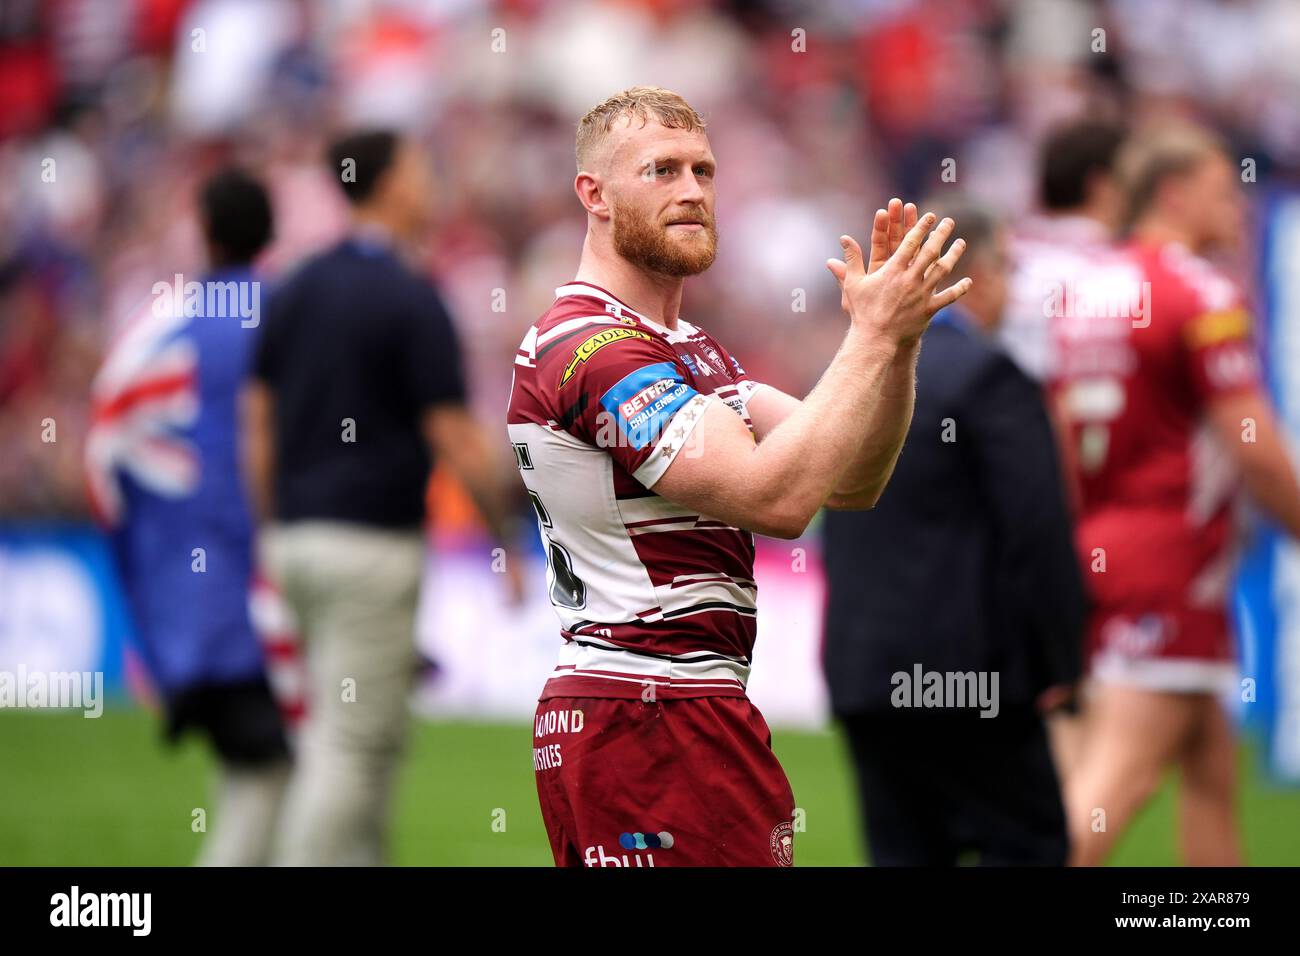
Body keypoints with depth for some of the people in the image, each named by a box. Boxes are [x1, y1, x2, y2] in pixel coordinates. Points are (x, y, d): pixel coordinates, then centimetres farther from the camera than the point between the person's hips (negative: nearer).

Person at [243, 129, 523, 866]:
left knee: (374, 737, 16)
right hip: (373, 543, -8)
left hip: (299, 535, 8)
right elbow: (456, 440, -13)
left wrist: (274, 536, 18)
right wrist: (508, 543, -2)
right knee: (353, 743, -6)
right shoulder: (410, 298, -12)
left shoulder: (297, 289, 9)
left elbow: (258, 426, 11)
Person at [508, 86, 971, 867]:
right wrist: (875, 333, -18)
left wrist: (897, 341, -4)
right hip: (647, 725, -10)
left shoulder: (689, 349, 19)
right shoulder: (591, 347, -13)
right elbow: (776, 496, -23)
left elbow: (852, 482, 11)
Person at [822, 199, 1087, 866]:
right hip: (968, 665, -7)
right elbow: (1038, 529, -14)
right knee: (1030, 844, 0)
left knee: (904, 852, 9)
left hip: (860, 666, 7)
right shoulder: (989, 374, -10)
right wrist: (1059, 661, -7)